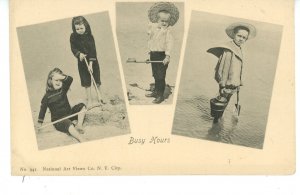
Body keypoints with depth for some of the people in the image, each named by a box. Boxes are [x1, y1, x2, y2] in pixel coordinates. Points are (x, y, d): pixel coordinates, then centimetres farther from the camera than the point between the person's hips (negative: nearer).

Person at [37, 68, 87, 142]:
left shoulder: (63, 89, 4)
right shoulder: (47, 96, -7)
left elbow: (70, 79, -11)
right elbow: (43, 109, -3)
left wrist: (62, 77, -25)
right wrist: (40, 122, -4)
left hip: (69, 114, 6)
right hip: (58, 119, -6)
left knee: (81, 106, -7)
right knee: (69, 124, -37)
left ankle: (79, 125, -19)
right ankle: (81, 139, -55)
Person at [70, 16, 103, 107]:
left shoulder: (89, 36, -16)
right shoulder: (73, 37, -10)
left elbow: (92, 50, -17)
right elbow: (73, 48, -3)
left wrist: (90, 63, -22)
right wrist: (79, 54, -24)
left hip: (92, 60, -1)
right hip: (82, 62, 1)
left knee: (96, 79, 10)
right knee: (86, 81, 4)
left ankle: (99, 94, 33)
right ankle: (89, 99, 14)